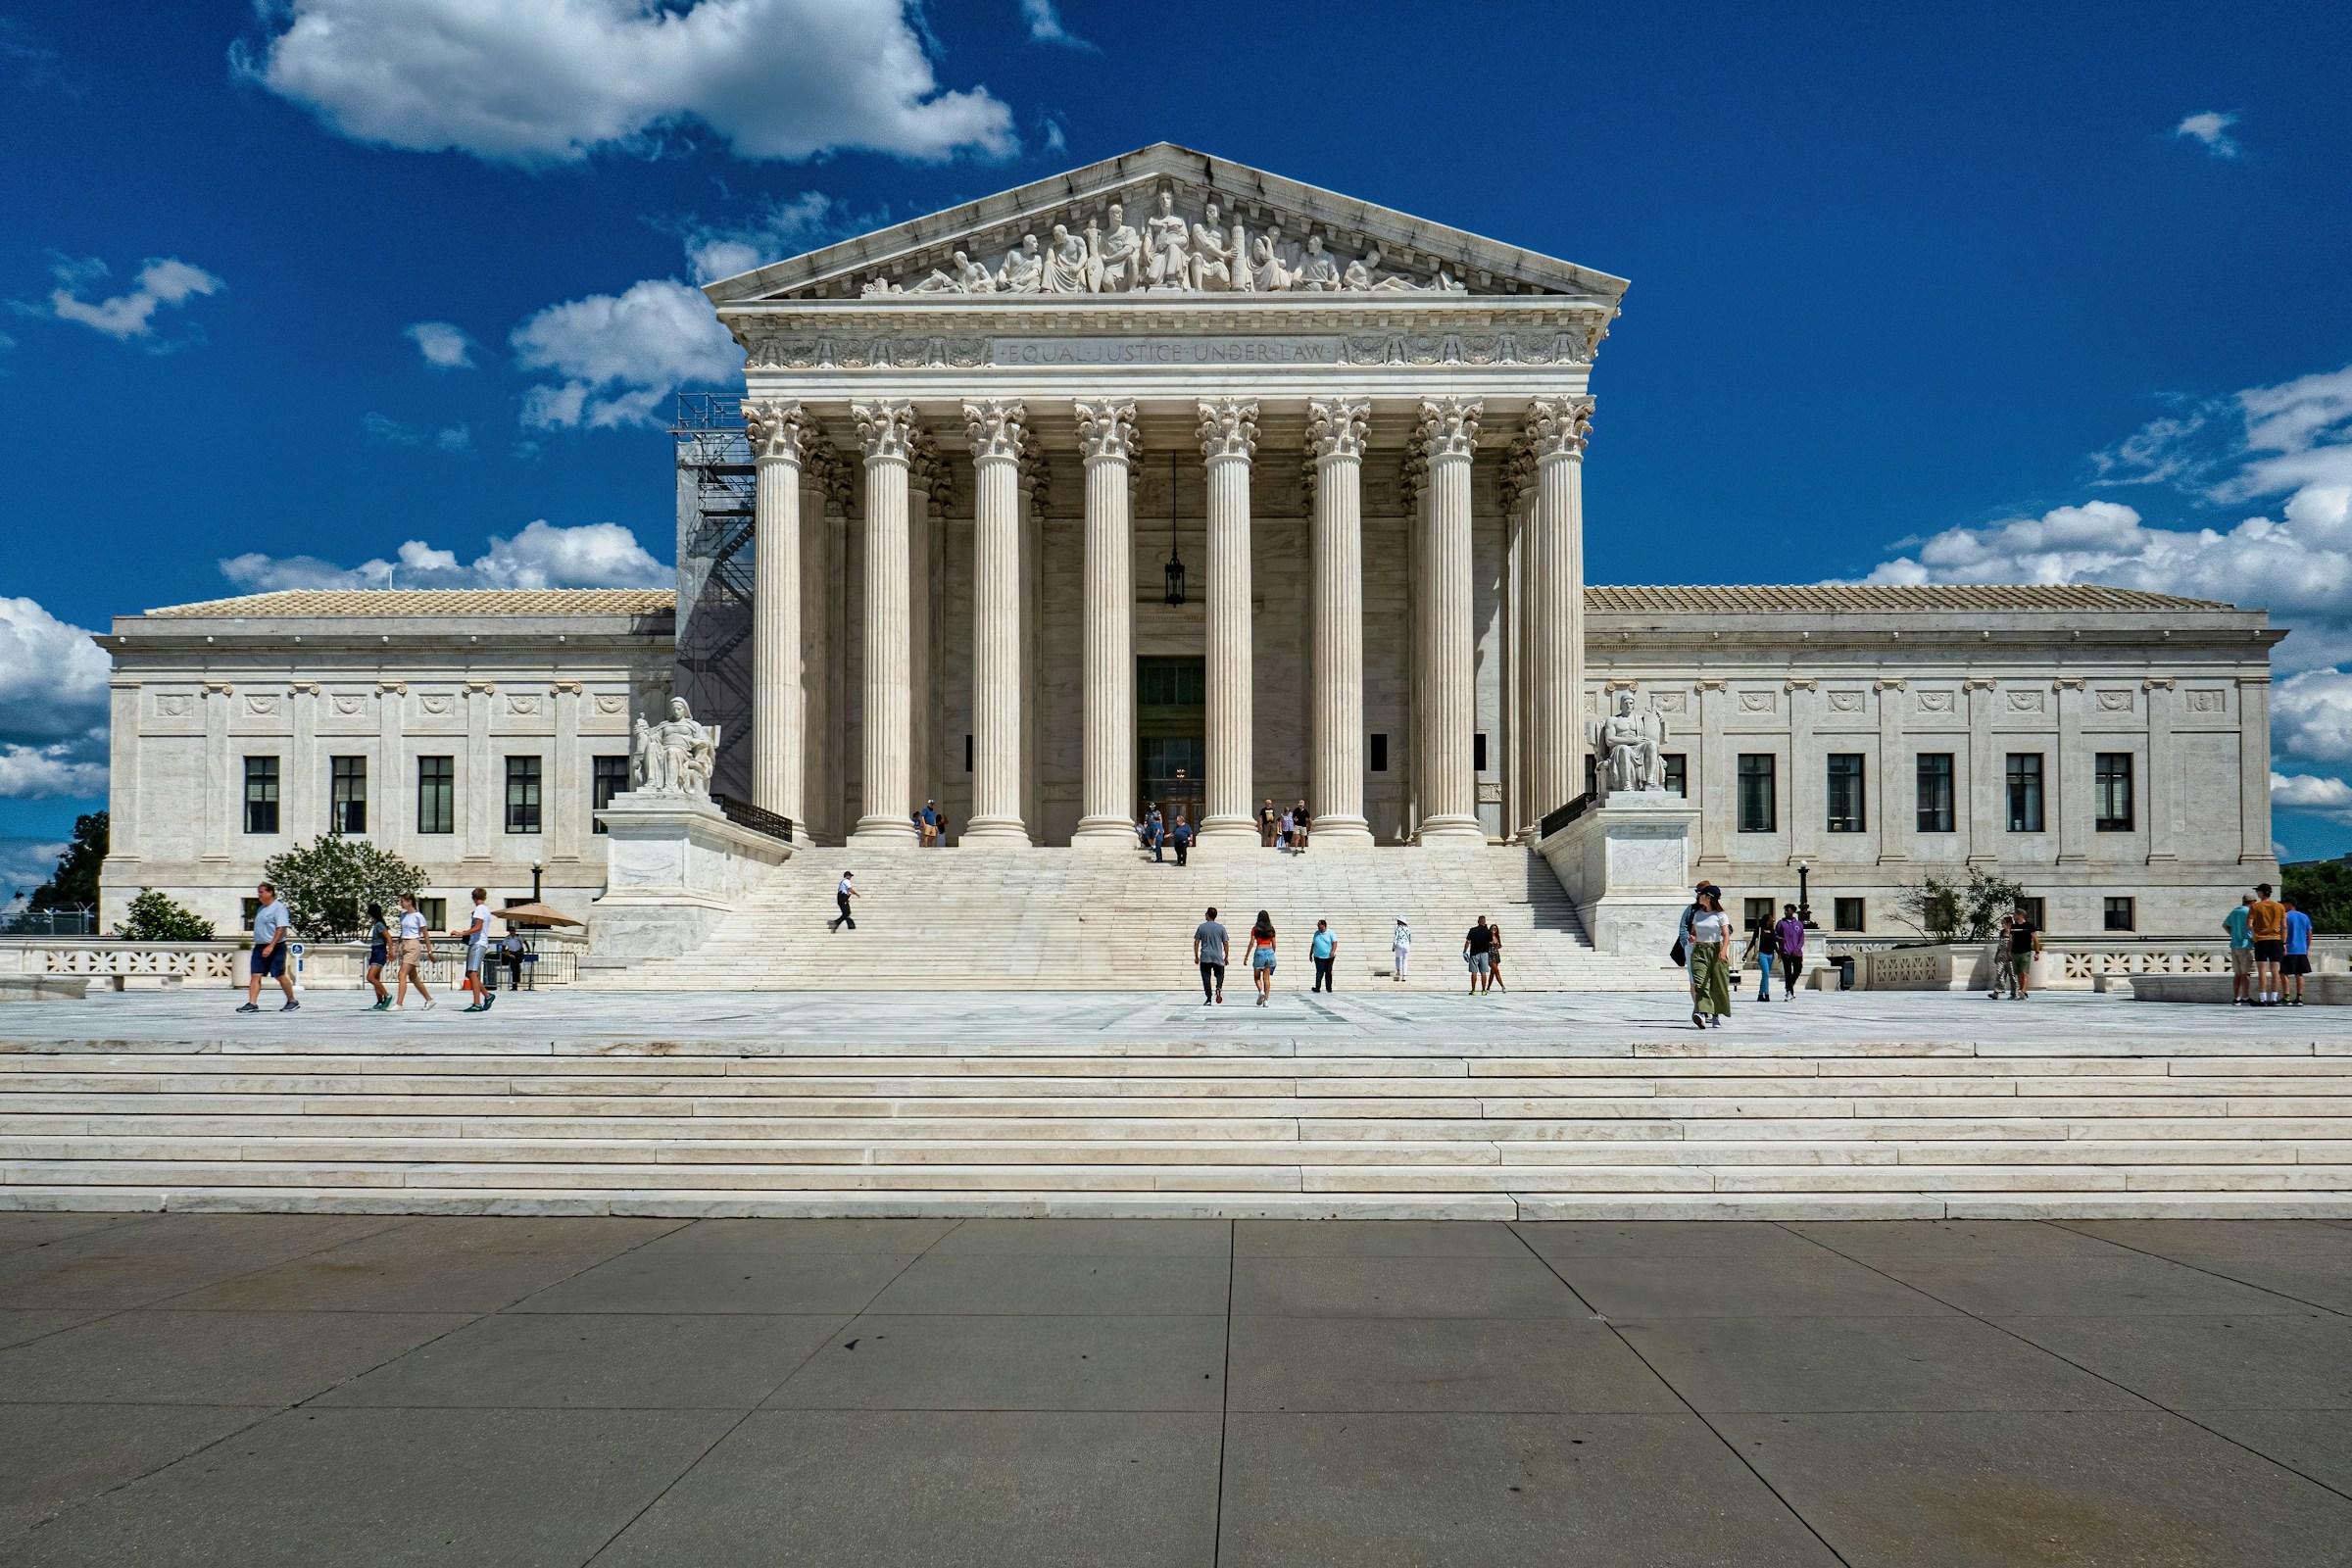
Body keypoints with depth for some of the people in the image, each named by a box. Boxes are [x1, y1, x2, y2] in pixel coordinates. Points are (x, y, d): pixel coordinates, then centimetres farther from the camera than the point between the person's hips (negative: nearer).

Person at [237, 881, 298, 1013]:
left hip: (274, 948, -8)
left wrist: (271, 946, -25)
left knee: (280, 976, -1)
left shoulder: (278, 908, -11)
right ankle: (252, 1004, -7)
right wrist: (258, 945, 17)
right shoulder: (261, 908, 17)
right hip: (259, 947, 8)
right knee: (256, 975, -3)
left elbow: (281, 928, -19)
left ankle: (292, 1002, 11)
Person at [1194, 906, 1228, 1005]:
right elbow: (1225, 943, 4)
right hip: (1218, 957, 1)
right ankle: (1218, 988, -16)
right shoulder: (1221, 928, 3)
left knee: (1206, 978, 4)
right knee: (1219, 974, 14)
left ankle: (1208, 999, -1)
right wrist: (1226, 957, 12)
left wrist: (1196, 956, 8)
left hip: (1205, 957, -1)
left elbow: (1196, 942, 1)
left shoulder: (1201, 927, 2)